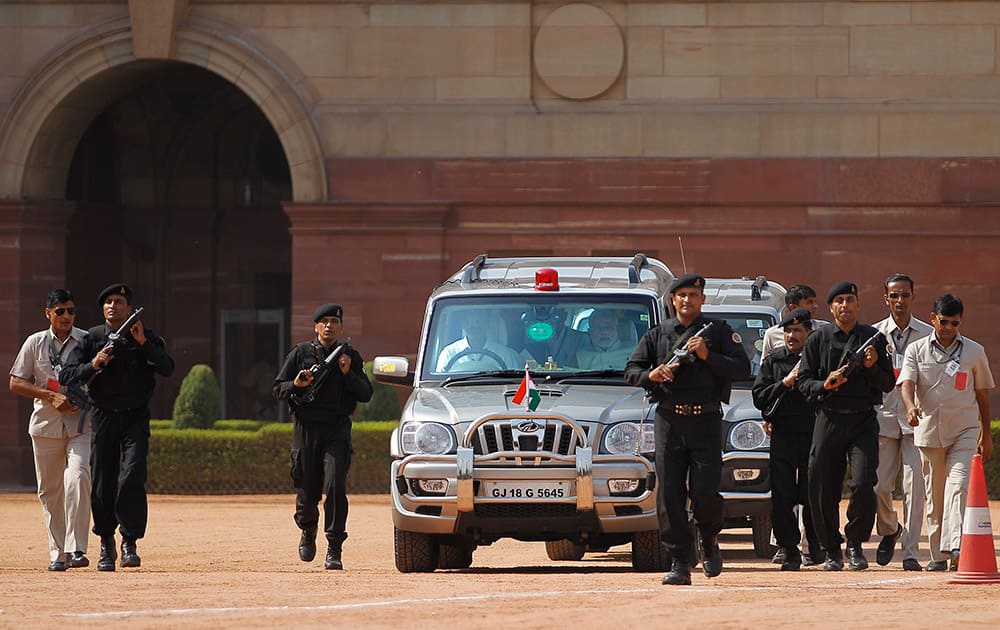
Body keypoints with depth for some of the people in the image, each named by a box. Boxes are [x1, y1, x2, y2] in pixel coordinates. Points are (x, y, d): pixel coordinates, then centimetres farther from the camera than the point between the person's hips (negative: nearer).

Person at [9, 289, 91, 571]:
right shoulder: (35, 343, 5)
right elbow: (15, 382, 3)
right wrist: (51, 397, -10)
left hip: (81, 423, -2)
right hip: (46, 424, 2)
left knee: (78, 476, -21)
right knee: (49, 489, 4)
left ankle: (76, 548, -22)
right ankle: (58, 553, 14)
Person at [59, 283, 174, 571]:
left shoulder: (146, 337, 3)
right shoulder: (92, 338, 4)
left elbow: (167, 368, -12)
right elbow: (66, 376, -3)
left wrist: (143, 343, -23)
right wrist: (94, 365, -19)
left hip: (135, 418, -1)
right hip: (104, 416, 1)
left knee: (132, 479, -17)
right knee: (102, 483, 2)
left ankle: (129, 543, -11)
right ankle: (106, 544, 20)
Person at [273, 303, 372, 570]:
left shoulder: (351, 356, 11)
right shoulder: (301, 353, 9)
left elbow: (366, 394, 5)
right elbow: (278, 390, 8)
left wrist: (348, 373, -10)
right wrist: (296, 384, -12)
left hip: (337, 430, -1)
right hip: (306, 428, 1)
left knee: (335, 487, -16)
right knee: (307, 494, 2)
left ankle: (335, 550, -13)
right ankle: (308, 533, 34)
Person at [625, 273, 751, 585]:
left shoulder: (719, 332, 9)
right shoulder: (656, 335, 16)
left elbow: (742, 369, -1)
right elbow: (631, 372, 13)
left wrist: (707, 356, -13)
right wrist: (652, 375, -9)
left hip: (706, 421, -2)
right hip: (669, 420, 2)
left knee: (705, 494, -10)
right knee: (669, 495, -4)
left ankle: (710, 543, 19)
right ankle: (681, 563, 1)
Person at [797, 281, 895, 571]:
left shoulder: (873, 338, 10)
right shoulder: (818, 339, 10)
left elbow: (888, 384, 8)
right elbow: (804, 382, 7)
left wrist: (871, 367, -11)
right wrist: (825, 385, -13)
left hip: (863, 420, -1)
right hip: (829, 419, 1)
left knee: (863, 484, -17)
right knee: (823, 491, 0)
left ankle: (855, 544, 1)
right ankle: (832, 550, 16)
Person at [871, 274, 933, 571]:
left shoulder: (928, 335, 7)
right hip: (883, 415, 1)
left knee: (915, 486, -9)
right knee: (879, 485, -2)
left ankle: (910, 552, -6)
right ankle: (889, 530, 27)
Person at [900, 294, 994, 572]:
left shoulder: (974, 351, 6)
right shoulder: (916, 350, 5)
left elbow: (982, 393, 12)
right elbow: (907, 383, -9)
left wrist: (987, 435, 13)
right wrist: (911, 406, -31)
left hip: (964, 431, -1)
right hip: (929, 431, 1)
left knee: (958, 487, -18)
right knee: (934, 495, 5)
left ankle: (956, 548, -30)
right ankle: (938, 554, 13)